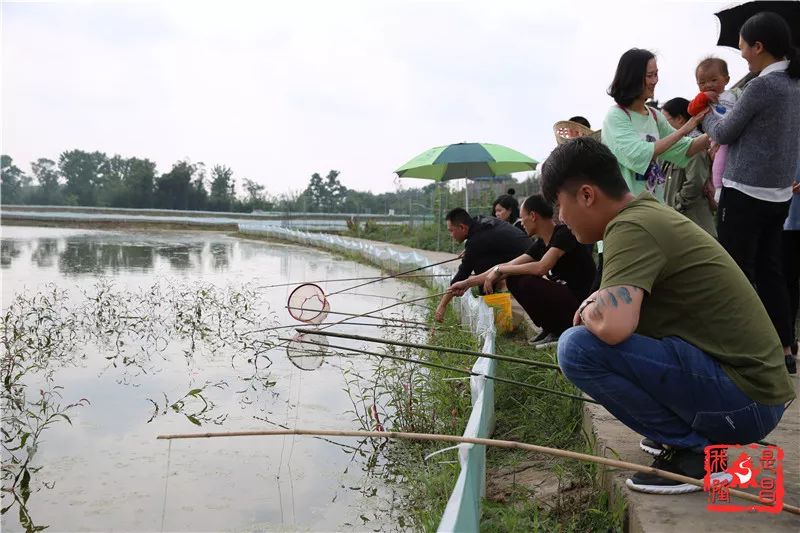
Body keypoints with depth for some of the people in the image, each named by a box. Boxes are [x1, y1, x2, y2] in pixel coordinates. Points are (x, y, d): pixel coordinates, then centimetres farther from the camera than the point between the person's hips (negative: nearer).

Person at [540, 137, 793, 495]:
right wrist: (600, 302, 7)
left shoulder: (630, 227, -17)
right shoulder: (649, 210, 11)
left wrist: (589, 311, -9)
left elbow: (613, 327, -31)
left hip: (744, 400, -10)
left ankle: (694, 451, -7)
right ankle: (692, 434, 15)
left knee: (577, 347, -19)